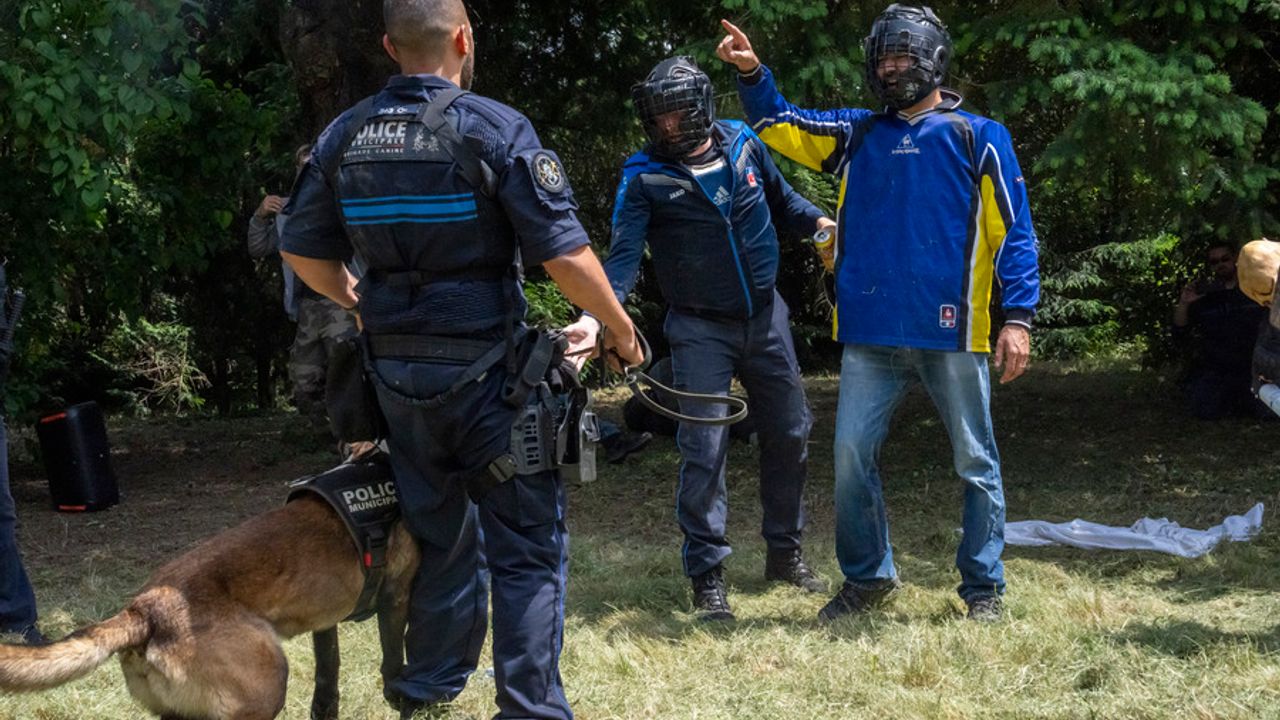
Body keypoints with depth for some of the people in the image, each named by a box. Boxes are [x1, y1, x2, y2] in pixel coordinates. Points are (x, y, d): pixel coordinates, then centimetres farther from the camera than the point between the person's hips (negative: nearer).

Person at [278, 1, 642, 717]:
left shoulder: (344, 137, 3)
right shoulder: (496, 128, -13)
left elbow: (303, 252, 12)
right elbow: (566, 255, -15)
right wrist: (621, 328, 0)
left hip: (397, 370, 6)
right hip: (488, 369, -5)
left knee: (438, 535, 21)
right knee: (527, 545, 4)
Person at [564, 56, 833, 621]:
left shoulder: (742, 144, -1)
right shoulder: (644, 178, -11)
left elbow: (781, 199, 15)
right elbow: (624, 255, -20)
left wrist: (819, 222, -4)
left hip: (765, 316, 4)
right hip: (700, 327, -4)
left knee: (789, 434, 10)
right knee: (704, 450, -9)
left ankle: (785, 552, 27)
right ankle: (707, 575, 2)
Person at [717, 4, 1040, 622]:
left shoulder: (979, 138, 1)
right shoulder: (857, 134, 14)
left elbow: (1015, 234, -2)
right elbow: (778, 125, 15)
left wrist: (1018, 317, -10)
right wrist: (752, 75, -4)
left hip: (952, 333, -3)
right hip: (871, 335, 4)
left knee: (975, 462, 5)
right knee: (852, 455, 3)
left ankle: (984, 587, 18)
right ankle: (866, 578, 18)